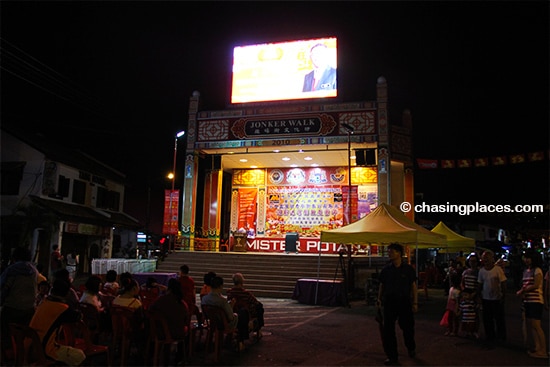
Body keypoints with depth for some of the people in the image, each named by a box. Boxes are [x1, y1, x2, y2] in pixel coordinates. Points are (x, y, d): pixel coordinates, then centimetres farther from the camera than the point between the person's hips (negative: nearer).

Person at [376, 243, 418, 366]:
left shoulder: (408, 269, -2)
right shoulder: (386, 269, 3)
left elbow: (413, 286, 1)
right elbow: (382, 285, 9)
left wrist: (415, 302, -2)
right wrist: (379, 299, 0)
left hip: (404, 301, -2)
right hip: (389, 302, 2)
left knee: (408, 327, 10)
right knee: (388, 330, 1)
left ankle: (411, 348, 40)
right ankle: (392, 357, 12)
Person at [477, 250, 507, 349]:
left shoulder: (498, 269, -9)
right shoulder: (481, 271, 2)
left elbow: (503, 284, -6)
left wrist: (503, 296, -9)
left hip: (497, 299, -3)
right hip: (486, 299, 3)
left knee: (499, 319, 8)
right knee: (487, 320, 6)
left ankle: (501, 336, 34)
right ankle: (490, 340, 19)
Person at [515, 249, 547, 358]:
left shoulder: (537, 270, -6)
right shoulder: (526, 271, 17)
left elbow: (535, 285, -13)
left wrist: (522, 291, -7)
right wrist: (522, 292, -3)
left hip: (536, 301, -8)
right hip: (527, 301, 8)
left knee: (536, 326, -8)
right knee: (530, 326, 7)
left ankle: (543, 351, -3)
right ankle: (537, 348, 13)